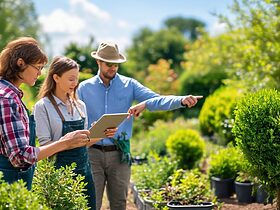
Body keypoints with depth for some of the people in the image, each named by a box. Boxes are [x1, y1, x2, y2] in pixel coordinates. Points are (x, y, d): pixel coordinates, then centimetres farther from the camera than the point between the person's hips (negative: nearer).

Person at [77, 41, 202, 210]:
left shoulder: (129, 85, 2)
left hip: (119, 154, 0)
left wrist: (182, 101, -27)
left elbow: (157, 100, -9)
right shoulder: (84, 88, 4)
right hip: (93, 153, 0)